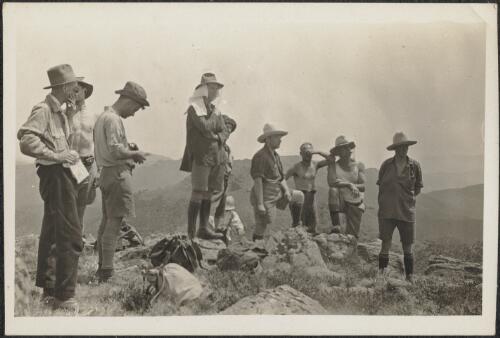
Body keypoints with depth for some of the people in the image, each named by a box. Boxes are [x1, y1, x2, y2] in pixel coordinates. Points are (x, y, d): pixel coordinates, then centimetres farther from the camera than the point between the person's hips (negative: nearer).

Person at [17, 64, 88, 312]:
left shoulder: (60, 112, 17)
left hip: (62, 176, 10)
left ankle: (49, 291, 30)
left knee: (52, 236, 17)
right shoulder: (43, 110, -14)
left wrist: (68, 113, 10)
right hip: (55, 176, -10)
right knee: (70, 237, -10)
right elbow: (26, 142, -25)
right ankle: (65, 297, -3)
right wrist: (56, 156, -22)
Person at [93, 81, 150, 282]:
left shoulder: (103, 117, 18)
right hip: (118, 174, -11)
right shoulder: (113, 119, -14)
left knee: (107, 220, 15)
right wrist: (135, 154, -8)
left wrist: (129, 152, 13)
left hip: (106, 173, 11)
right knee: (114, 222, -8)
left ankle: (102, 267, 23)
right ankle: (106, 271, -5)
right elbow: (115, 150, -23)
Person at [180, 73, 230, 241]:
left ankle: (203, 228, 16)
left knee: (208, 195, 9)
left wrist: (217, 137, -8)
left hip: (217, 157, 7)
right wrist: (214, 114, -4)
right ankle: (191, 232, -2)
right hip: (201, 156, -7)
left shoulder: (215, 110, 17)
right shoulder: (194, 108, -5)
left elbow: (225, 132, 12)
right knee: (198, 194, -7)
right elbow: (205, 128, -19)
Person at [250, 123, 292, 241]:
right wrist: (260, 204, -23)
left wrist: (286, 190, -3)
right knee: (262, 227, -5)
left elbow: (280, 177, 15)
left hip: (276, 195, 9)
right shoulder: (260, 156, -15)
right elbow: (257, 181, -20)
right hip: (265, 198, -9)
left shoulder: (275, 155, 13)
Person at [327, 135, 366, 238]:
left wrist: (349, 184, -27)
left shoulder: (359, 166, 1)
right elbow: (331, 183, -19)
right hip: (340, 202, -1)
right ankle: (336, 227, -27)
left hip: (355, 205, 1)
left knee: (352, 236, -5)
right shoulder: (333, 165, -2)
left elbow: (363, 186, -11)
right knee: (333, 191, -32)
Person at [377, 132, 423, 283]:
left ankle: (410, 279, 19)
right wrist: (383, 204, 7)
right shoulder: (387, 164, 1)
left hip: (407, 212, 1)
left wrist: (409, 198, 5)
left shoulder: (414, 165, 2)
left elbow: (418, 187, 14)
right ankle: (381, 275, 5)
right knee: (386, 245, -2)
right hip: (387, 211, -1)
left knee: (407, 247, 7)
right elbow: (380, 185, 11)